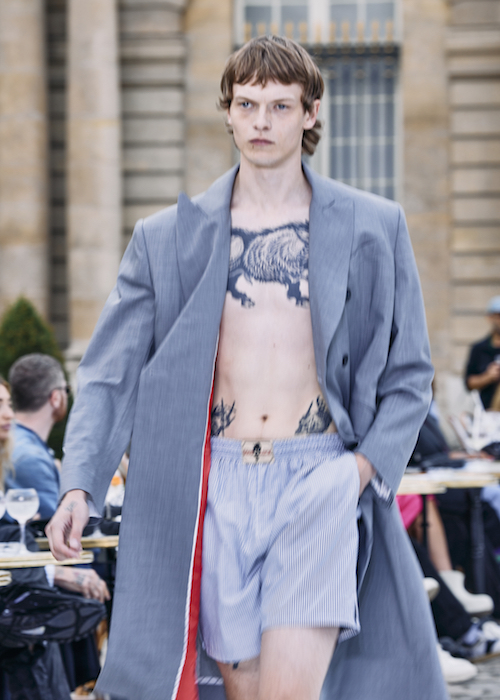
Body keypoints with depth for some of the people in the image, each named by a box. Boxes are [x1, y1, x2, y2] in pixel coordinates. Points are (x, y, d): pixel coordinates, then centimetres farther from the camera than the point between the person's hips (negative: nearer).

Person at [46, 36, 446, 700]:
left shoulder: (374, 228, 6)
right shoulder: (167, 237, 7)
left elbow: (408, 375, 11)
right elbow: (112, 372, 5)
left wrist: (366, 464, -6)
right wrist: (79, 486, -9)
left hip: (319, 479, -1)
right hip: (216, 486, 2)